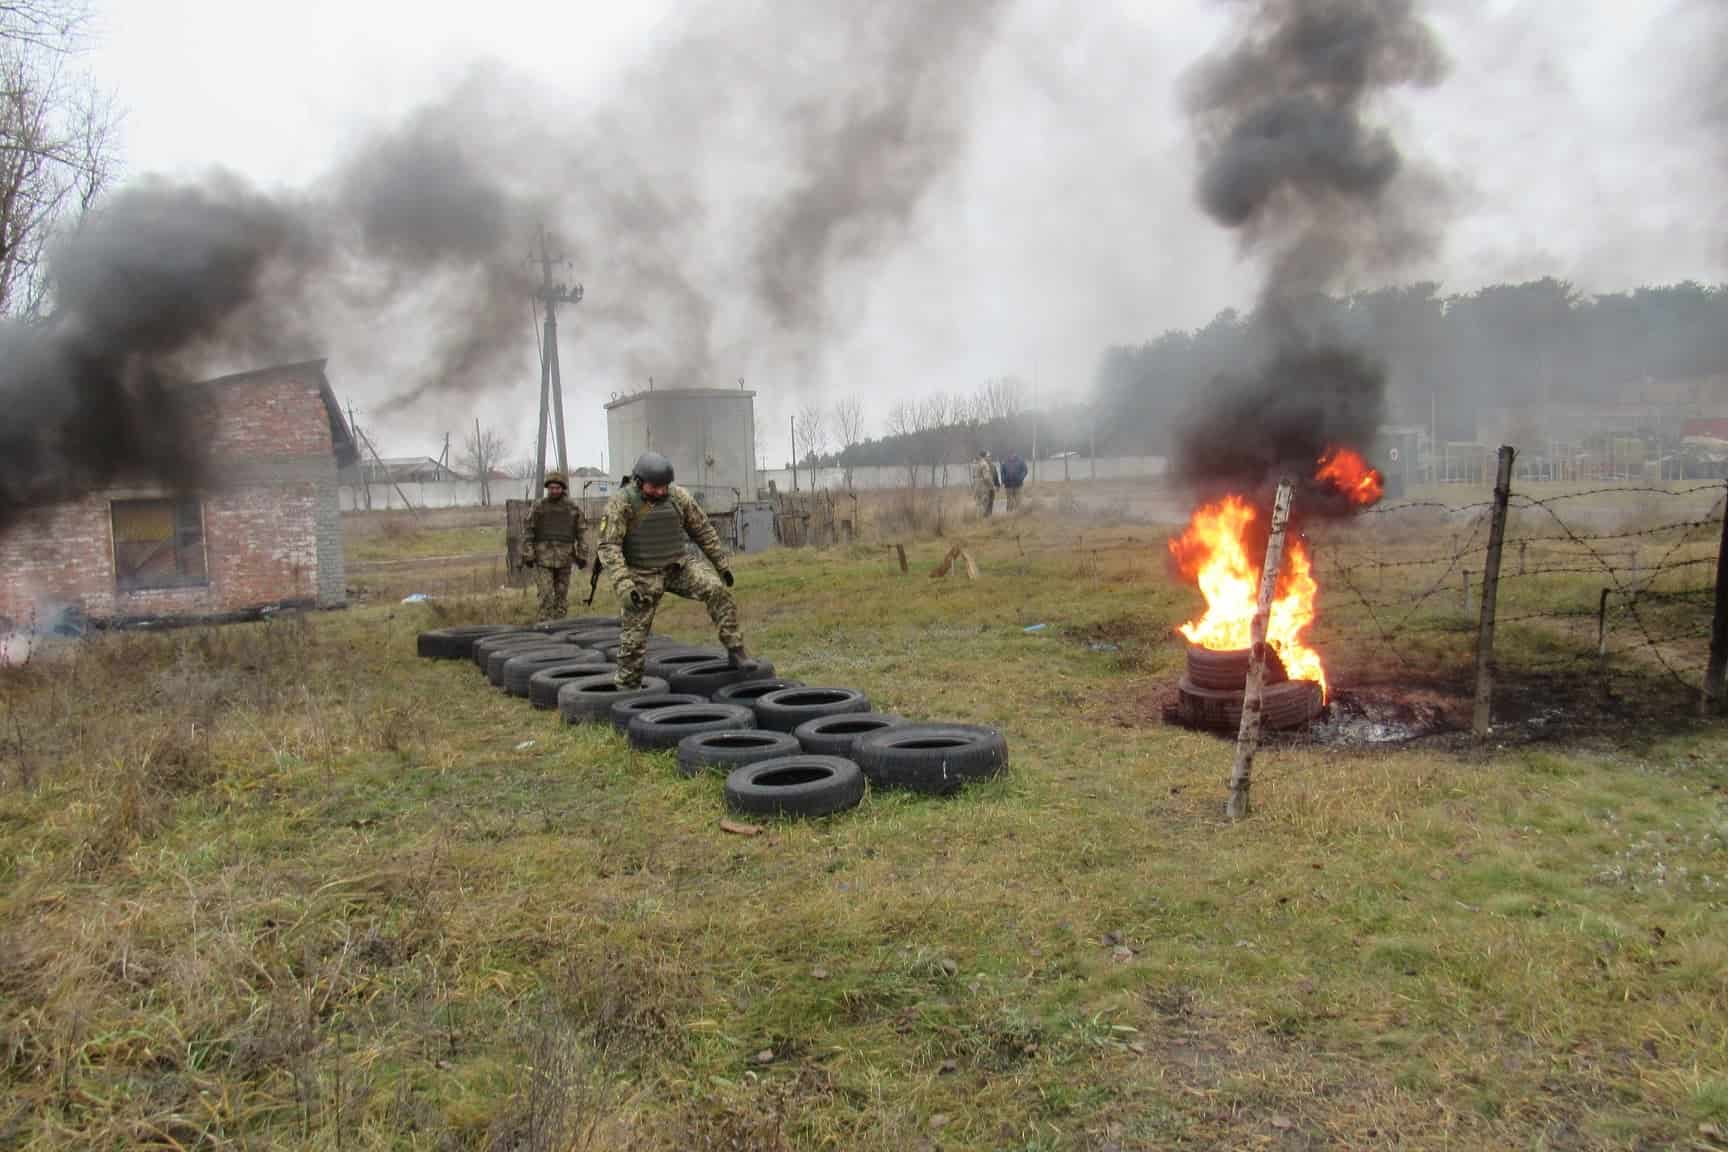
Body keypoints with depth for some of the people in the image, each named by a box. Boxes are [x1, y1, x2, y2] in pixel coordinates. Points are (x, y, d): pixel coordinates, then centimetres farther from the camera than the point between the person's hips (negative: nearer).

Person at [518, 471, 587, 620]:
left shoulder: (573, 507, 4)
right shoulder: (538, 506, -1)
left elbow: (580, 533, 8)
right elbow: (527, 531, -1)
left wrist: (581, 556, 4)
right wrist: (527, 555, -6)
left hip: (564, 558, 2)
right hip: (543, 558, -2)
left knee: (562, 595, 7)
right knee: (546, 595, -8)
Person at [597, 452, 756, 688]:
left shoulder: (678, 496, -4)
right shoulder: (621, 503, -15)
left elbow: (704, 531, 6)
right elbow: (609, 546, -20)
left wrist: (722, 564, 8)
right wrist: (623, 583, -31)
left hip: (679, 564, 2)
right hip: (643, 575, -2)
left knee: (717, 590, -21)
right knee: (634, 635, 1)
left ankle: (735, 651, -15)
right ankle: (627, 687, 18)